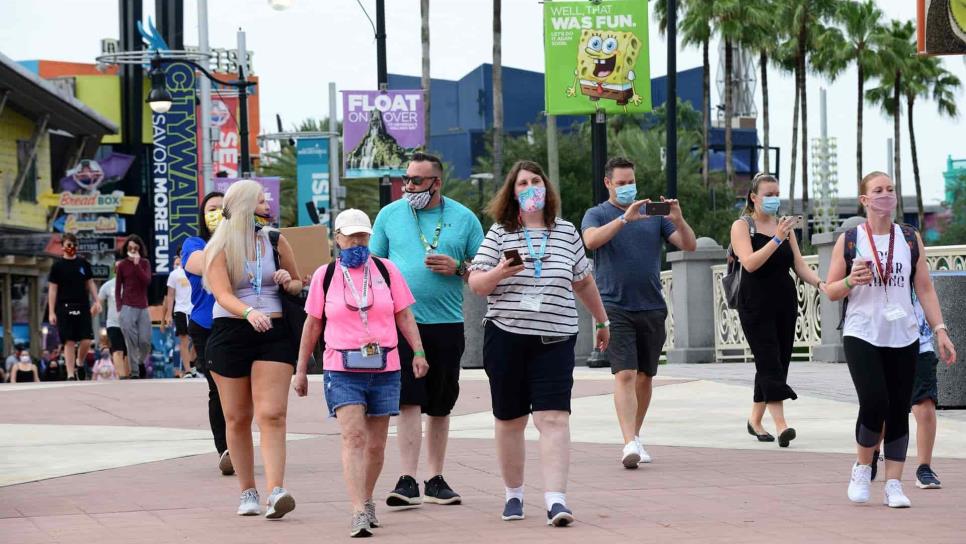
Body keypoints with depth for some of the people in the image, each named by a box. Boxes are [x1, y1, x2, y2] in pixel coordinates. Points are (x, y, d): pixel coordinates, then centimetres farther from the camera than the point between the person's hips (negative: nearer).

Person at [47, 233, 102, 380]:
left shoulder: (83, 263, 10)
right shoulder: (57, 266, 2)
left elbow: (90, 284, 16)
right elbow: (52, 290, 1)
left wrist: (96, 302, 5)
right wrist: (51, 312, -5)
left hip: (83, 307, 2)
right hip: (64, 307, -2)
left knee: (86, 340, -6)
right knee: (69, 342, -3)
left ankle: (80, 365, 19)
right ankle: (71, 375, 1)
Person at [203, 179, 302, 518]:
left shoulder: (276, 242, 11)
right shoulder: (219, 249, 2)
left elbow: (298, 285, 23)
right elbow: (223, 294, -13)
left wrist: (290, 282, -2)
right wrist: (249, 312, -33)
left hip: (274, 334, 1)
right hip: (230, 334, -1)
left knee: (272, 415, -13)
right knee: (237, 418, 6)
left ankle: (275, 492, -23)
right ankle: (247, 492, 18)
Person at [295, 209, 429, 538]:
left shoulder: (386, 270, 7)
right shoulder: (325, 276, 5)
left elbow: (404, 316, 9)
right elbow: (312, 324, 12)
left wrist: (418, 352, -3)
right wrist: (301, 369, 12)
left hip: (384, 370, 2)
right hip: (342, 371, -2)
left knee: (376, 444, 8)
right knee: (353, 436, -16)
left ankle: (367, 501, 28)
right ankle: (359, 513, -23)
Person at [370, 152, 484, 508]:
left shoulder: (463, 218, 6)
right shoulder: (390, 215, 7)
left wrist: (457, 268, -9)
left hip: (447, 324, 1)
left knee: (439, 407, 9)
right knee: (408, 402, -12)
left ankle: (436, 480, 19)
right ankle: (408, 482, -14)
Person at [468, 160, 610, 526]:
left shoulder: (567, 232, 9)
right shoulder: (499, 233, 4)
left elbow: (584, 282, 21)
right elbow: (475, 283, 1)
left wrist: (601, 321, 28)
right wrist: (499, 273, -19)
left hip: (554, 340, 0)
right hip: (506, 336, 0)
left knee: (553, 418, -13)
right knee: (510, 420, 8)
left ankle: (556, 500, -19)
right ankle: (513, 495, 22)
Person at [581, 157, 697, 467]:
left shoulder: (654, 214, 11)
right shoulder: (597, 215, 4)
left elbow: (689, 246, 4)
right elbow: (591, 240, -19)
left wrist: (678, 220, -15)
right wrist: (625, 219, -29)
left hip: (652, 307, 4)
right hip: (615, 307, -4)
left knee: (645, 376, 10)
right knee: (625, 374, -14)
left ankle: (636, 436, 24)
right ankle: (630, 444, -22)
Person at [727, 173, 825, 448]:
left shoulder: (784, 225, 13)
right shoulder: (742, 226, -3)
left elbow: (799, 265, 10)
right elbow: (750, 263, -17)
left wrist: (820, 283, -7)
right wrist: (777, 239, -24)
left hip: (785, 302, 6)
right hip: (756, 304, -6)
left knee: (776, 363, 7)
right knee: (770, 363, -14)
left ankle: (755, 420, 20)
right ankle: (781, 424, -23)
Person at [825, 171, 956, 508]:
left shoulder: (910, 239, 8)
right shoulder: (849, 240, 2)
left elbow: (925, 288, 9)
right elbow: (830, 291, 5)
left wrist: (939, 330, -1)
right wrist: (851, 281, -16)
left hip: (903, 338, 3)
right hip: (861, 336, -3)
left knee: (899, 411, 0)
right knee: (874, 404, -16)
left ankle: (894, 484, 6)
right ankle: (862, 467, 8)